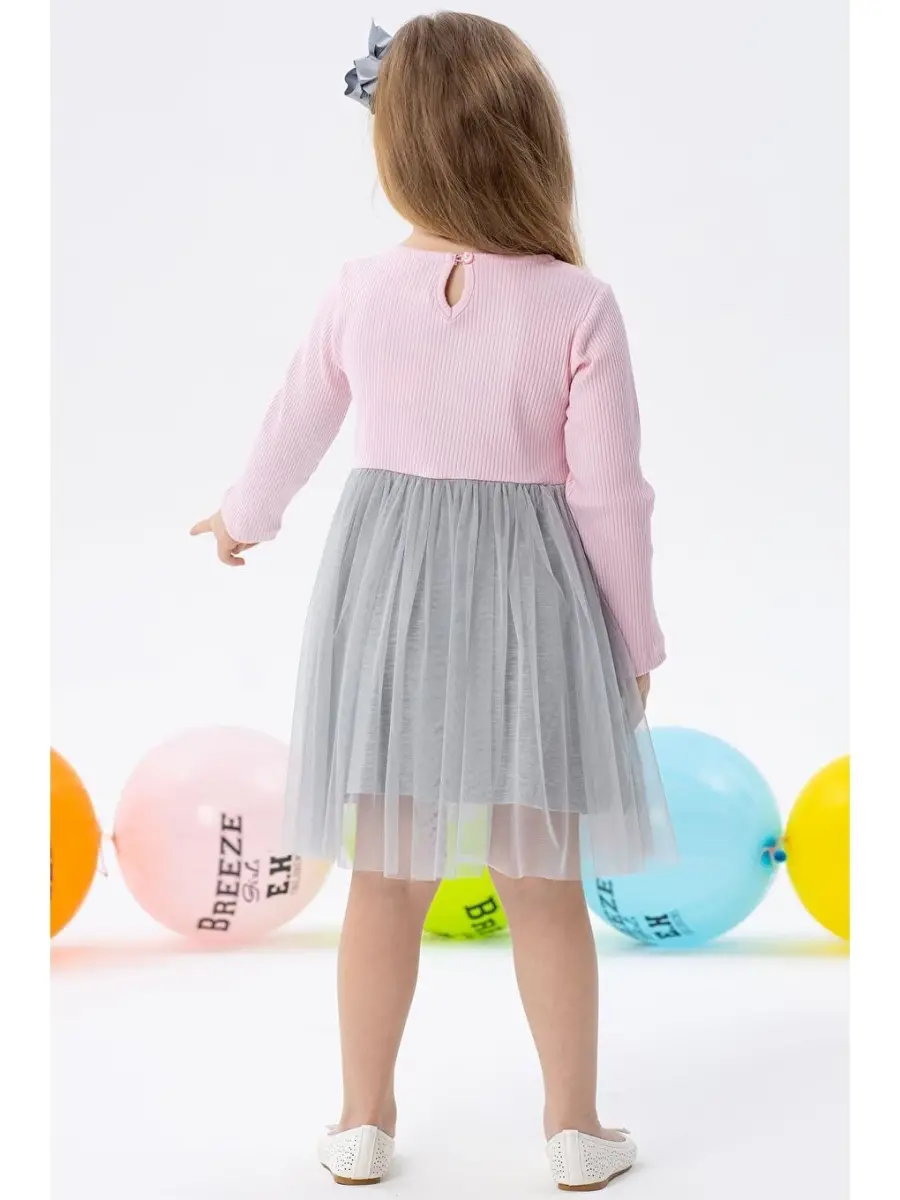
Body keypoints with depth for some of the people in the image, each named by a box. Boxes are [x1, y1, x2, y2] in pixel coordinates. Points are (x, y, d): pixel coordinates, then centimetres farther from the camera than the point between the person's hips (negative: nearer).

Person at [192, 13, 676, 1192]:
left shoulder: (361, 292, -5)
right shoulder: (577, 305, -13)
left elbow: (296, 426, 11)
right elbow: (609, 493, -9)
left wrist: (244, 516, 32)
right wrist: (635, 642, 4)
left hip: (388, 586, 2)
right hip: (526, 600, -2)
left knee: (386, 878, 13)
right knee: (545, 884, 12)